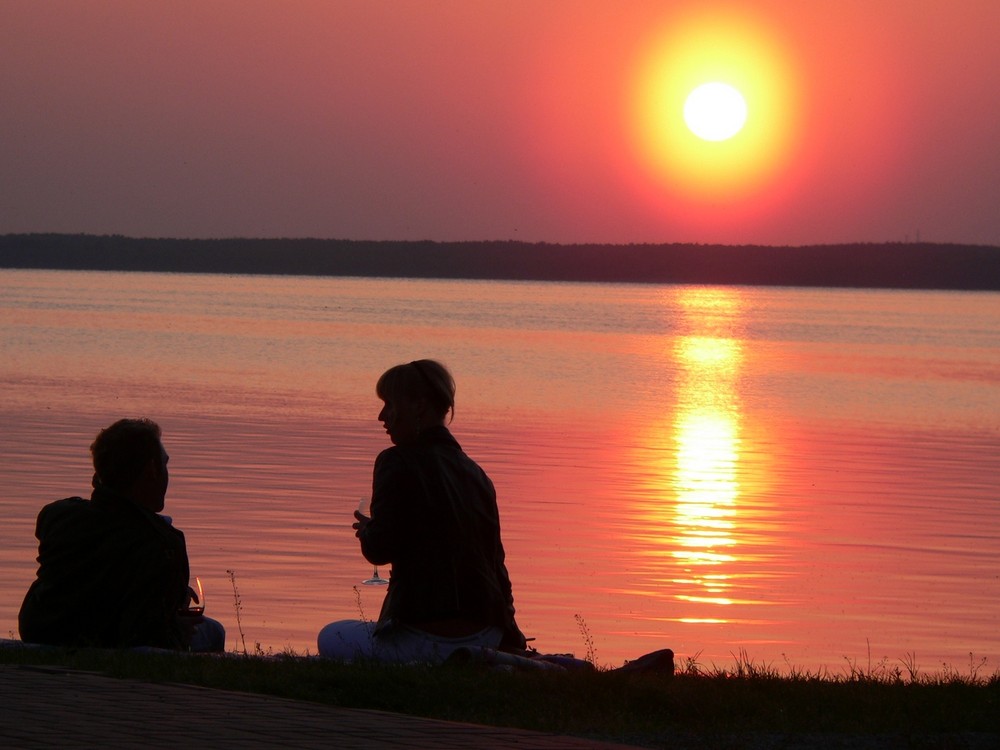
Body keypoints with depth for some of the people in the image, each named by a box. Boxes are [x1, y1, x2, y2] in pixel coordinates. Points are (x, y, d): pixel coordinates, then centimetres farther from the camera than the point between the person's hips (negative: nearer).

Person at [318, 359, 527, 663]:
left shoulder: (399, 463, -9)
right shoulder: (474, 472, 12)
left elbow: (379, 550, -15)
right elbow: (495, 560, 16)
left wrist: (366, 529, 10)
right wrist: (509, 638, 24)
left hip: (426, 636, -8)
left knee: (330, 639, 17)